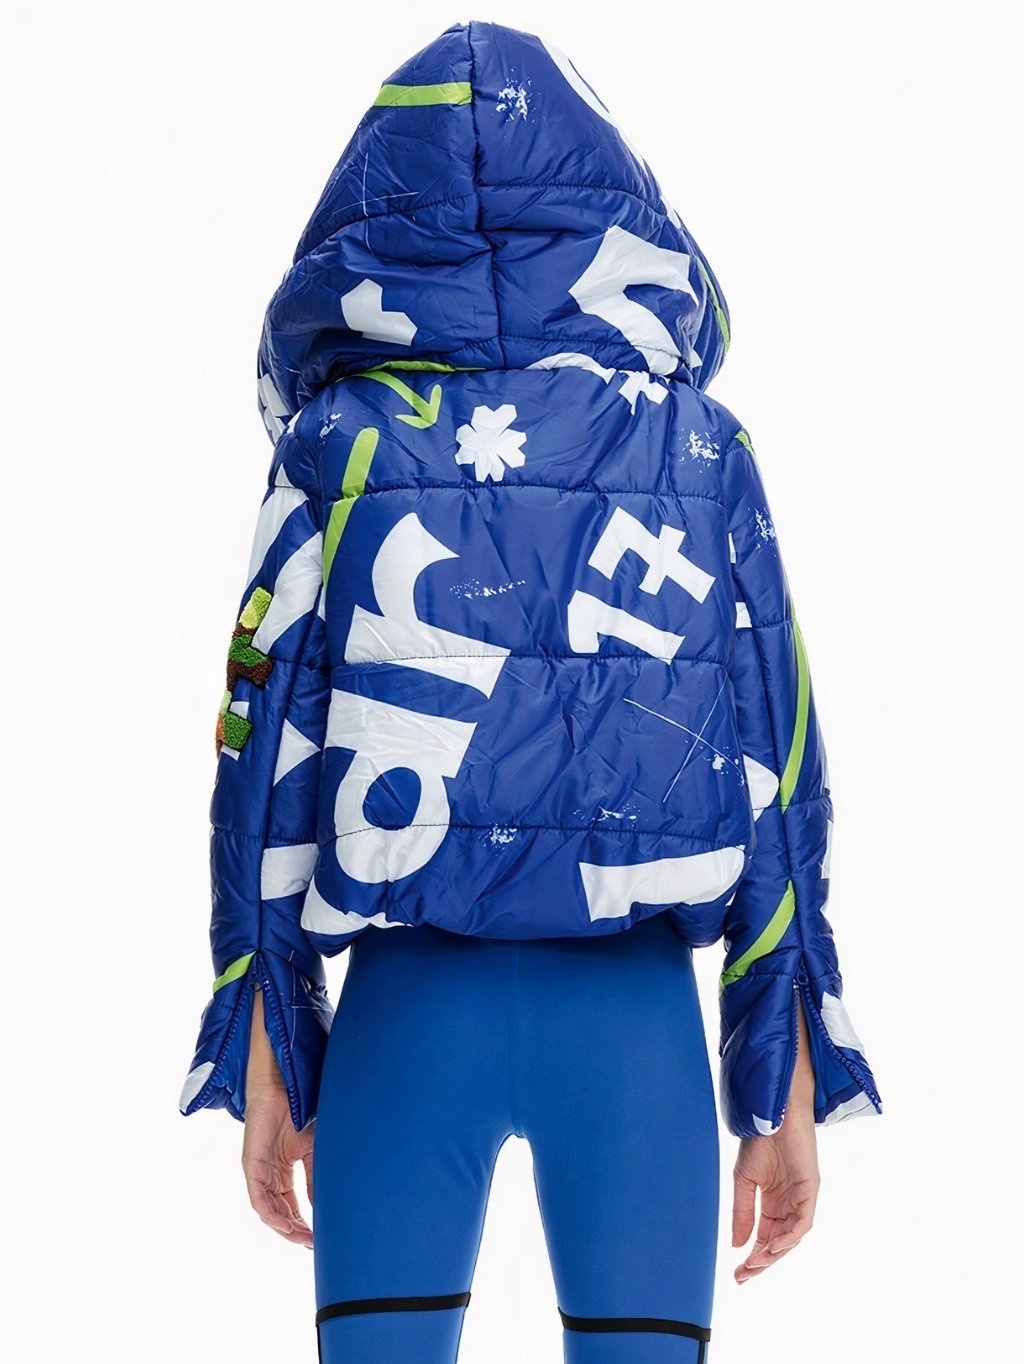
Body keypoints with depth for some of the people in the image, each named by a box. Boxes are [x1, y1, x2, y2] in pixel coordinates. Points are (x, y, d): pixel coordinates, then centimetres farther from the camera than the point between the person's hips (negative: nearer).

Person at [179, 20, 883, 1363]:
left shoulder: (340, 440, 6)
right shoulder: (700, 446, 8)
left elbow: (269, 745, 2)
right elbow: (774, 764, 4)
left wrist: (265, 1052, 5)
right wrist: (790, 1087, 7)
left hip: (409, 1008, 0)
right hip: (636, 1017, 0)